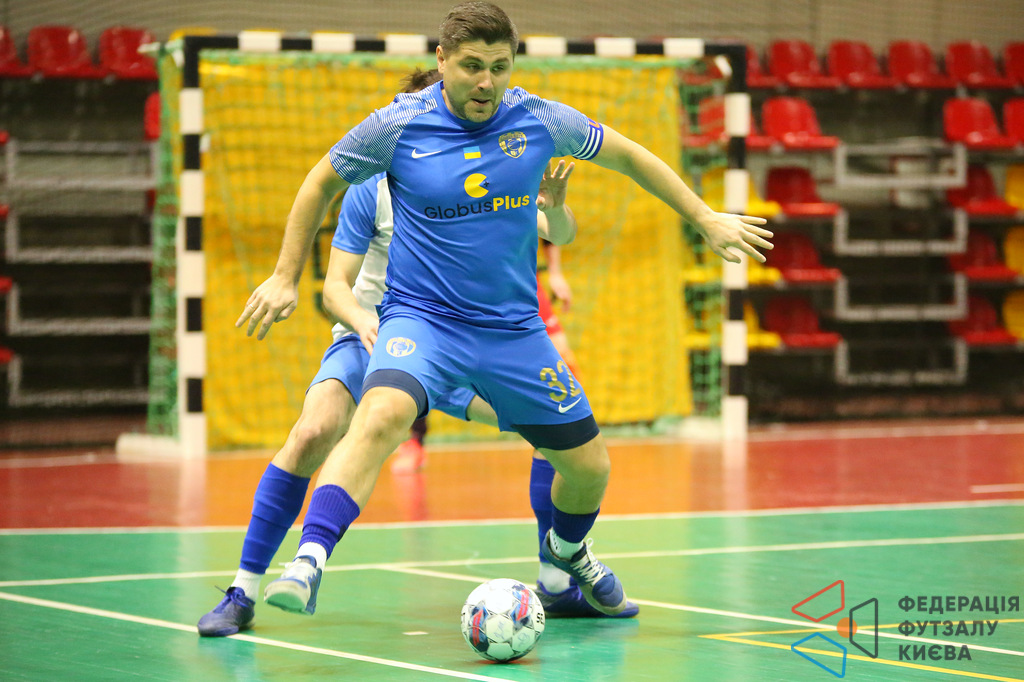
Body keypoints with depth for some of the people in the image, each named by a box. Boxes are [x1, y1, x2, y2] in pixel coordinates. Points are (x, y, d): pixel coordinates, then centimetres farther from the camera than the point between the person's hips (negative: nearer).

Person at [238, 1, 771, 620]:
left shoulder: (540, 121, -5)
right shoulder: (398, 126, -11)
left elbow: (627, 156, 12)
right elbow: (322, 182, 6)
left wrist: (707, 220, 15)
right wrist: (286, 278, 9)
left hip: (514, 330, 4)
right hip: (423, 318, -3)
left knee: (590, 468, 10)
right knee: (382, 416, -35)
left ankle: (568, 551, 44)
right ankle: (309, 563, -39)